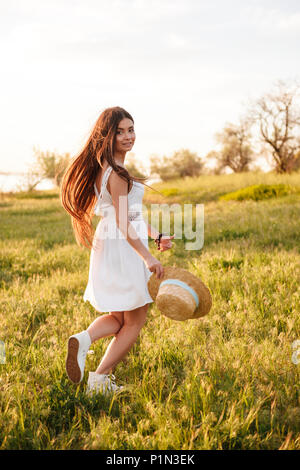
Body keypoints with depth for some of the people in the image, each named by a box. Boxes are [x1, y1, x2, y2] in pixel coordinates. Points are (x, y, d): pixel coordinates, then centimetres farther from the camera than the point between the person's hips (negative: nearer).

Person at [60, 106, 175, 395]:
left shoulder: (107, 167, 13)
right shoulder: (116, 173, -18)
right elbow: (122, 223, -24)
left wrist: (156, 236, 19)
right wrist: (148, 258, -27)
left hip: (110, 248, 9)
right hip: (125, 249, -9)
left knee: (117, 317, 21)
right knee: (134, 322, 6)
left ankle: (84, 338, -6)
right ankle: (99, 380, 8)